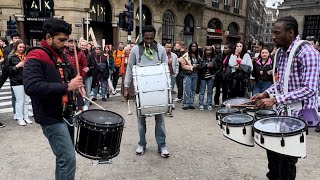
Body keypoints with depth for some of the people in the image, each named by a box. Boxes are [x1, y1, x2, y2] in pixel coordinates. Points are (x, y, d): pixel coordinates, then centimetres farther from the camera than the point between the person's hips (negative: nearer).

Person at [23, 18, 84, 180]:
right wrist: (67, 87, -29)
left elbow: (69, 74, 30)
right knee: (68, 159, -8)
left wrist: (76, 83, 7)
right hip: (51, 117, -9)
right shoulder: (35, 58, -15)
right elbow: (31, 87, -31)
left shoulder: (60, 55, 12)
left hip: (65, 113, 9)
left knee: (63, 157, 20)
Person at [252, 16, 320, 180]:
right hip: (282, 111, 8)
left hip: (298, 115, -8)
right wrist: (266, 93, 1)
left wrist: (274, 100, -30)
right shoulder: (281, 52, 8)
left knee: (286, 159, 2)